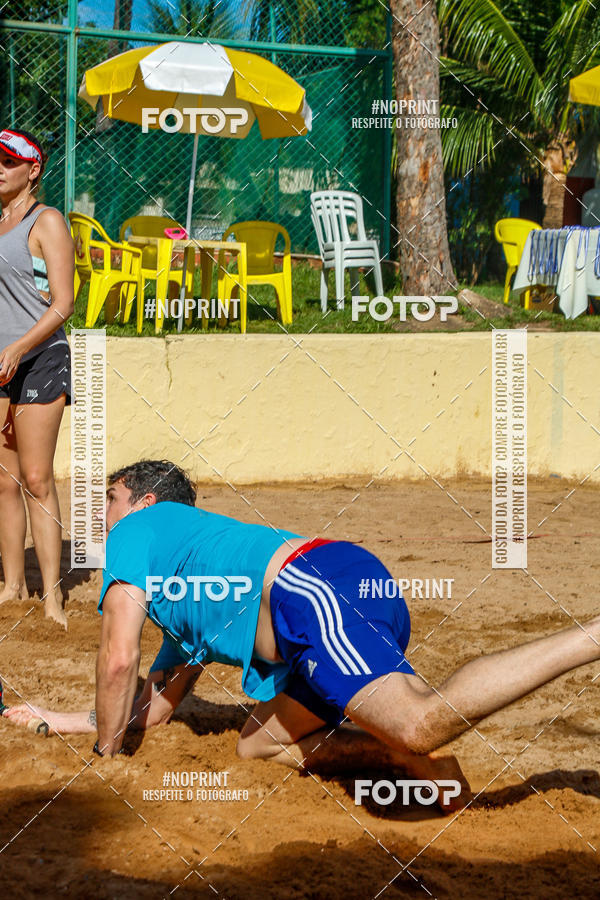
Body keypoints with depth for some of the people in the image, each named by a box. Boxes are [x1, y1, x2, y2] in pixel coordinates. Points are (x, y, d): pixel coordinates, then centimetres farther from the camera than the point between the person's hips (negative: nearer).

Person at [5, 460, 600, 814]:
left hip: (314, 587, -10)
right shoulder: (185, 597, 43)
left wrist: (105, 753, 21)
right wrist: (56, 721, 57)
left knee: (424, 723, -32)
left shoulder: (139, 528, 18)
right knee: (258, 744, 22)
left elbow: (119, 660, 6)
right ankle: (403, 756, -3)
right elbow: (154, 707, 49)